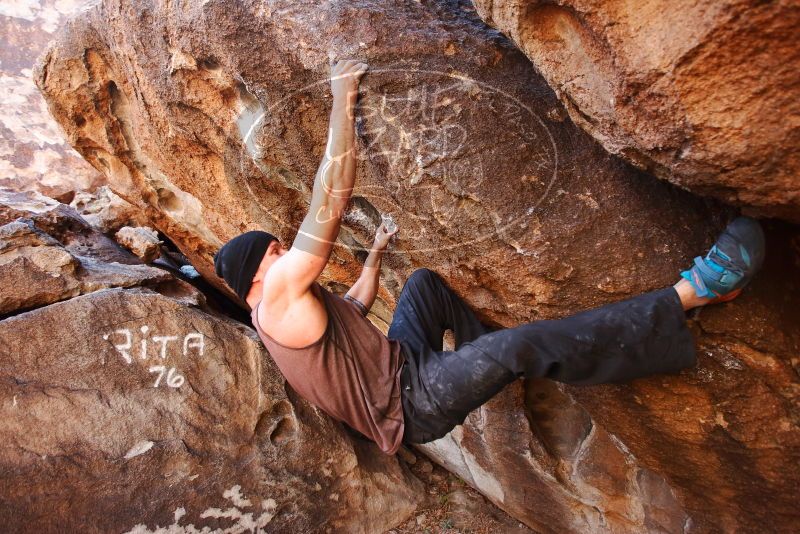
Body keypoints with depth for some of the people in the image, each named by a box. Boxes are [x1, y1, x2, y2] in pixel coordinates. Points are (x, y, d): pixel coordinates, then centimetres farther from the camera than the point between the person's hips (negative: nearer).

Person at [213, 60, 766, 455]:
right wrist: (343, 106, -22)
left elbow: (355, 306, 29)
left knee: (425, 281, 17)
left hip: (401, 365, 11)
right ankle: (693, 290, -27)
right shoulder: (280, 291, -17)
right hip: (411, 400, -11)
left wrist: (376, 253, 36)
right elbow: (329, 203, -25)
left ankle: (487, 358, 13)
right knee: (515, 347, -30)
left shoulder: (281, 308, 14)